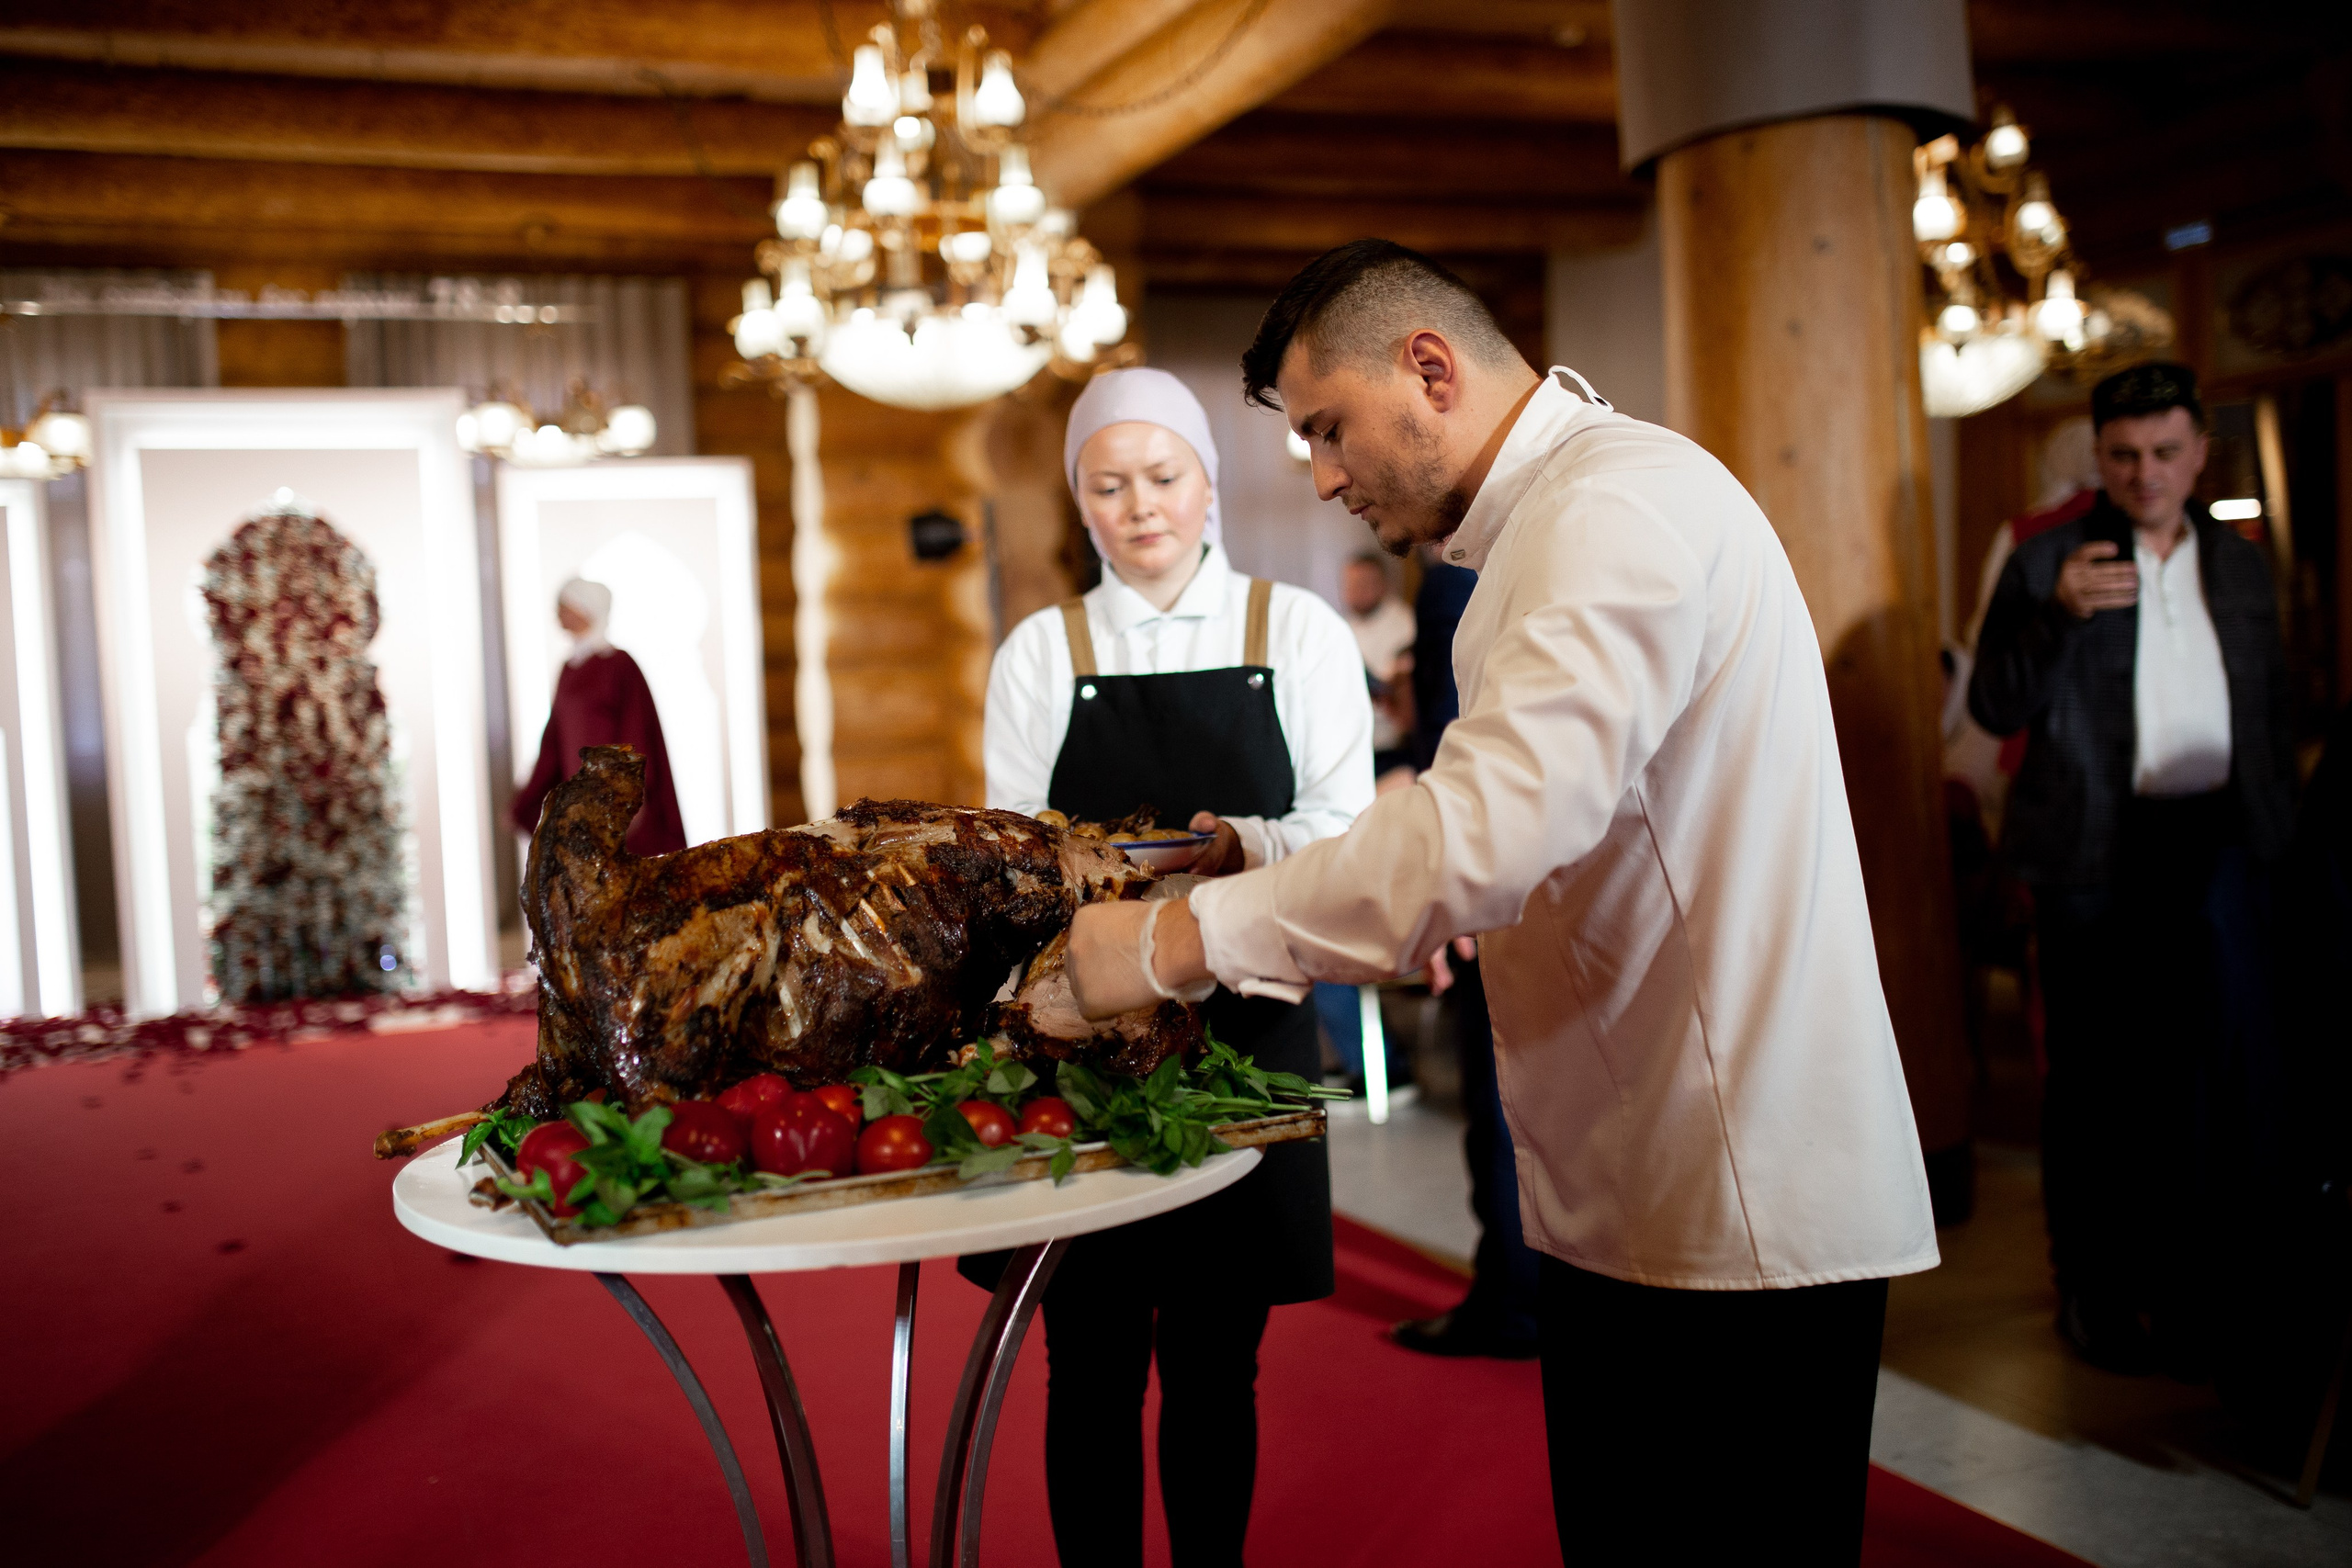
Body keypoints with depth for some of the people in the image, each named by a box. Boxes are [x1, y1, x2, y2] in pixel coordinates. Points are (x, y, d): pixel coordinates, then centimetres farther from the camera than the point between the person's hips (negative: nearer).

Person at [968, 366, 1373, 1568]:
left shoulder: (1299, 633, 6)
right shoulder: (1041, 651, 9)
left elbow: (1346, 831, 0)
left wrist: (1247, 847, -21)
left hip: (1244, 1032, 0)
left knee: (1216, 1365, 8)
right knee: (1091, 1361, 3)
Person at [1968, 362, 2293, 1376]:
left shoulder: (2241, 568, 14)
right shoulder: (2047, 564, 1)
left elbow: (2269, 714, 19)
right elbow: (1996, 708, -6)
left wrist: (2279, 831, 11)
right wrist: (2056, 613, -21)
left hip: (2217, 845, 3)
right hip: (2097, 852, -3)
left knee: (2220, 1072, 0)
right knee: (2095, 1079, 2)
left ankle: (2192, 1286, 13)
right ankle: (2093, 1290, 15)